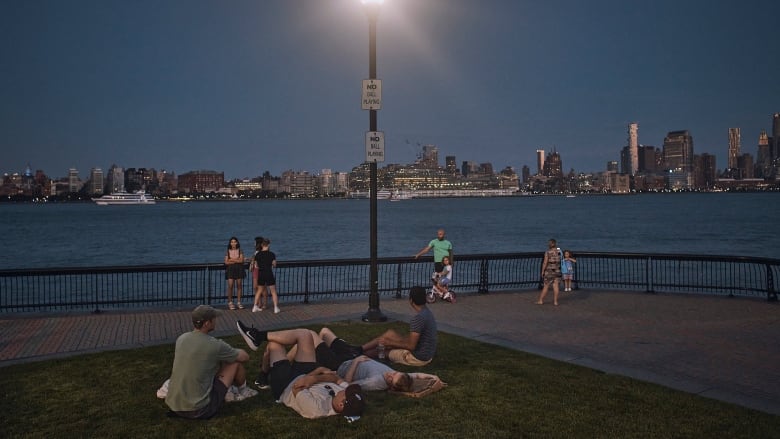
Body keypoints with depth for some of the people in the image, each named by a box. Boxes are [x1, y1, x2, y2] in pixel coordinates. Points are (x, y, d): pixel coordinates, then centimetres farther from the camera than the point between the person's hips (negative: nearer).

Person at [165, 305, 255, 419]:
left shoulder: (181, 338, 2)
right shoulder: (215, 345, -16)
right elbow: (245, 357, 2)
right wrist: (232, 352, 23)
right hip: (199, 410, -7)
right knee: (235, 361, 6)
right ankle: (243, 391, 31)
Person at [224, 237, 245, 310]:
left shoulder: (240, 251, 5)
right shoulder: (227, 252, 5)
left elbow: (241, 260, -7)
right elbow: (226, 262, -4)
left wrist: (232, 259, -7)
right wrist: (236, 260, -9)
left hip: (239, 269, 1)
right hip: (230, 270, 0)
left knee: (239, 286, 1)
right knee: (230, 286, -8)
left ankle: (239, 302, 8)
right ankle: (230, 302, 0)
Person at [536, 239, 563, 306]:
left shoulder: (547, 252, -15)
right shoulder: (559, 251, 0)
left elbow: (545, 263, -16)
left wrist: (542, 271, -8)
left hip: (549, 271, -4)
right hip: (557, 270, 4)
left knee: (546, 286, 3)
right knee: (555, 286, 5)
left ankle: (541, 300, 11)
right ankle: (555, 301, 4)